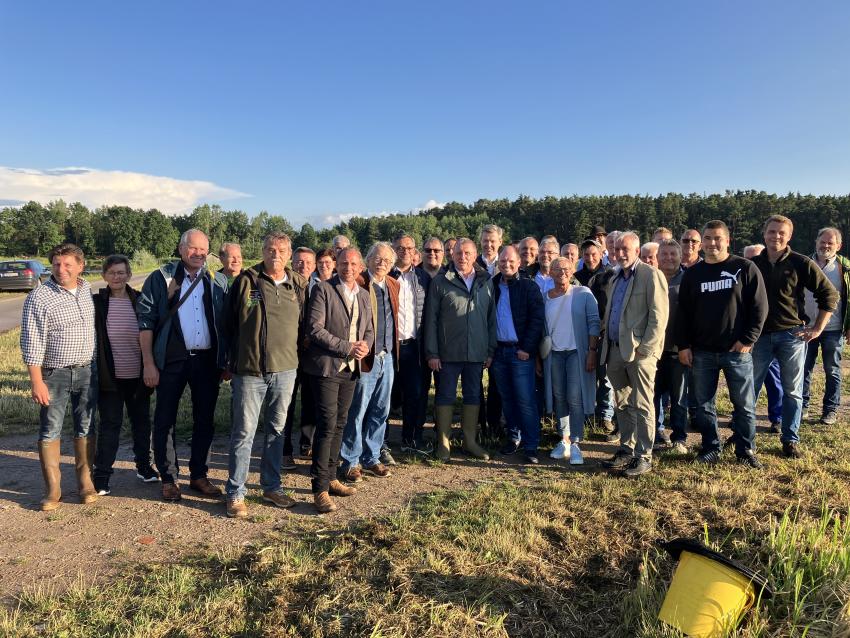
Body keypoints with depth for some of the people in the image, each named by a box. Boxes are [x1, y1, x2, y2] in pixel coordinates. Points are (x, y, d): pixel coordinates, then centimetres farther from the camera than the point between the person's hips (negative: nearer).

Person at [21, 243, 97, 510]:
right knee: (50, 431, 3)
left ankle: (85, 481, 20)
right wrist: (36, 381, -16)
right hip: (54, 375, -4)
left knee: (86, 428, 9)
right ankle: (53, 489, 14)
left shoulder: (86, 289, 4)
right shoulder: (39, 297, -12)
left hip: (85, 371, 4)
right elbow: (32, 344, -13)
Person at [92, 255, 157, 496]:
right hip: (110, 377, -2)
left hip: (138, 376, 2)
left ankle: (143, 465, 30)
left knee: (142, 421, 13)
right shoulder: (96, 303, -3)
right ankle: (101, 475, 15)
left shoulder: (140, 301, 0)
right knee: (110, 424, 4)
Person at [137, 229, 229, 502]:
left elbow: (225, 323, 8)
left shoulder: (218, 281, 6)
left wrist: (226, 361, 4)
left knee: (205, 419, 9)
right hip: (171, 359, -2)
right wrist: (148, 363, -8)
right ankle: (168, 479, 20)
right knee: (165, 420, 6)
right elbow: (145, 322, -3)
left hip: (207, 359, 2)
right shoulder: (161, 279, -1)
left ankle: (198, 475, 24)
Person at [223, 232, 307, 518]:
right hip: (250, 370, -3)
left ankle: (272, 487, 27)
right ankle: (235, 493, 14)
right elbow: (230, 322, 3)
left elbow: (304, 324, 12)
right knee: (244, 432, 2)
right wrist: (235, 358, 4)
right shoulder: (246, 281, -3)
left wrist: (295, 354, 8)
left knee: (277, 430, 13)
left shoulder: (299, 285, 5)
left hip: (286, 369, 3)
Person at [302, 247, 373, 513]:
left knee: (339, 425, 13)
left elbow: (369, 330, 19)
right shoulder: (323, 289, -6)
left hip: (350, 369, 7)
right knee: (327, 425, -9)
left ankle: (330, 478, 25)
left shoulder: (364, 295, 14)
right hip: (326, 366, -6)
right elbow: (315, 328, -14)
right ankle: (320, 488, -2)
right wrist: (346, 348, -16)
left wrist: (365, 346, -4)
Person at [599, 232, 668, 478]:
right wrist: (607, 345, 14)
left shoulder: (651, 275, -6)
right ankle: (626, 450, 25)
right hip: (615, 350, 8)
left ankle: (644, 457, 6)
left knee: (642, 406, -3)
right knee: (622, 404, 14)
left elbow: (659, 316, -12)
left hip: (640, 350, -7)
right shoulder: (614, 280, 18)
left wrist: (644, 348, -17)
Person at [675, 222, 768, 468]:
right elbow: (683, 312, 9)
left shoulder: (745, 268, 0)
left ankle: (746, 450, 21)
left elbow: (759, 307, -2)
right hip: (702, 351, 3)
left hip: (737, 350, -2)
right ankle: (711, 448, 21)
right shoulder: (692, 273, 8)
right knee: (704, 405, 8)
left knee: (744, 405, 6)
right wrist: (683, 345, 2)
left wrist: (748, 340, -9)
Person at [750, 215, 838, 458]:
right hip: (760, 335, 2)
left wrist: (817, 328, -3)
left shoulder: (801, 263, -3)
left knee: (792, 391, 6)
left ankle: (790, 440, 18)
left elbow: (830, 294, 0)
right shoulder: (752, 264, 3)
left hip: (791, 335, -1)